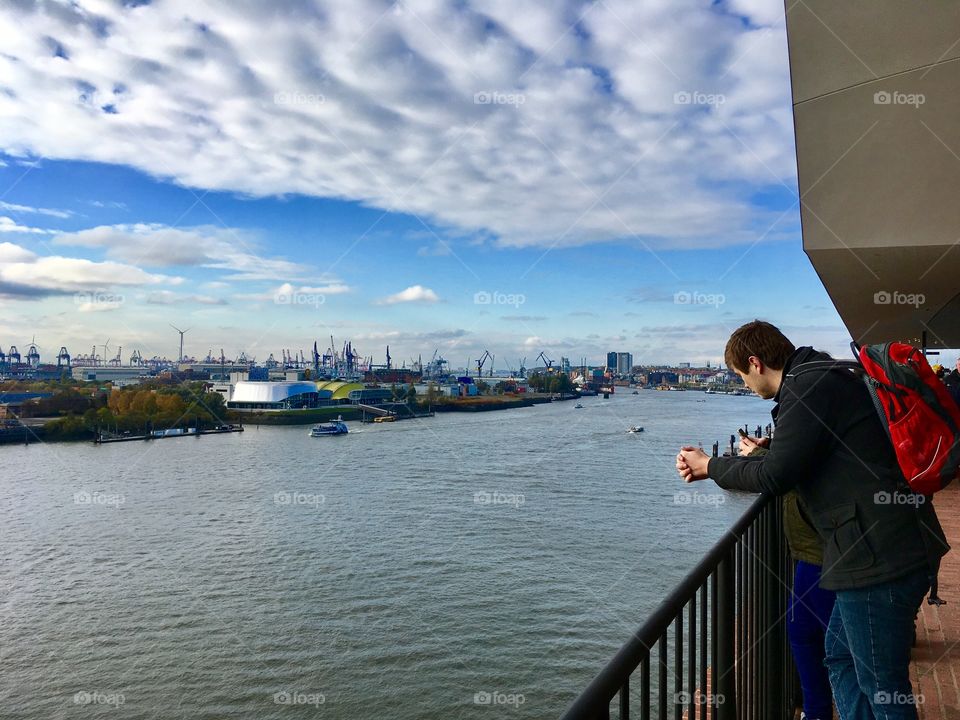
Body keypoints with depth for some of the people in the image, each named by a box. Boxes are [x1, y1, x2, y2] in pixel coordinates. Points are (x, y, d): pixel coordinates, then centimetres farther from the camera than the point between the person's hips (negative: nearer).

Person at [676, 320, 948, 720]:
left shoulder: (809, 388, -16)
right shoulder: (825, 379, 16)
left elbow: (775, 477, -18)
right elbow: (791, 460, 19)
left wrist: (709, 466, -3)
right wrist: (714, 465, 15)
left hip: (879, 558, -10)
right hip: (896, 548, 10)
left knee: (882, 687, 3)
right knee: (841, 656, 21)